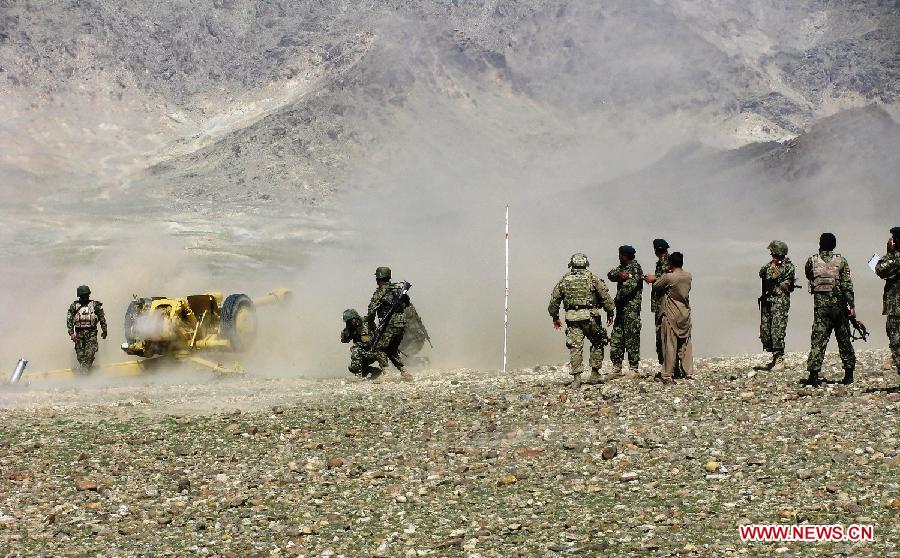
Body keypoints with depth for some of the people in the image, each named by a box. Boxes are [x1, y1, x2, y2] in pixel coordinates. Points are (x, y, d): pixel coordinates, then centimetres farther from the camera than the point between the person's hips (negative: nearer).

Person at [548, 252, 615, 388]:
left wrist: (555, 317, 22)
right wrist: (610, 312, 8)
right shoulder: (592, 278, 1)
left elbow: (554, 301, 12)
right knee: (597, 343, 16)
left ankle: (576, 378, -3)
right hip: (590, 316, -1)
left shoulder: (564, 280, 8)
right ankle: (595, 373, 14)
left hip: (572, 318, 1)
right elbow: (605, 297, -2)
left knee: (575, 347, 2)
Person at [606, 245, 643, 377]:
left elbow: (630, 286, -18)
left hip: (631, 308, -9)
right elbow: (611, 274, 2)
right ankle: (617, 368, 14)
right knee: (616, 338, 9)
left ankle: (634, 369, -4)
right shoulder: (622, 267, 17)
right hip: (621, 308, 9)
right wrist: (619, 274, -18)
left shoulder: (635, 267, -8)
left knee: (631, 338, -7)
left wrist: (618, 298, -8)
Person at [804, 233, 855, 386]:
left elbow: (809, 276, 18)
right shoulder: (841, 261, -2)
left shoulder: (812, 260, 1)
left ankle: (814, 373, -12)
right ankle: (849, 373, 16)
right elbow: (847, 285, -6)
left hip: (820, 305, 0)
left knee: (818, 340, -2)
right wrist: (852, 305, -5)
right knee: (844, 339, 11)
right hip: (838, 304, 0)